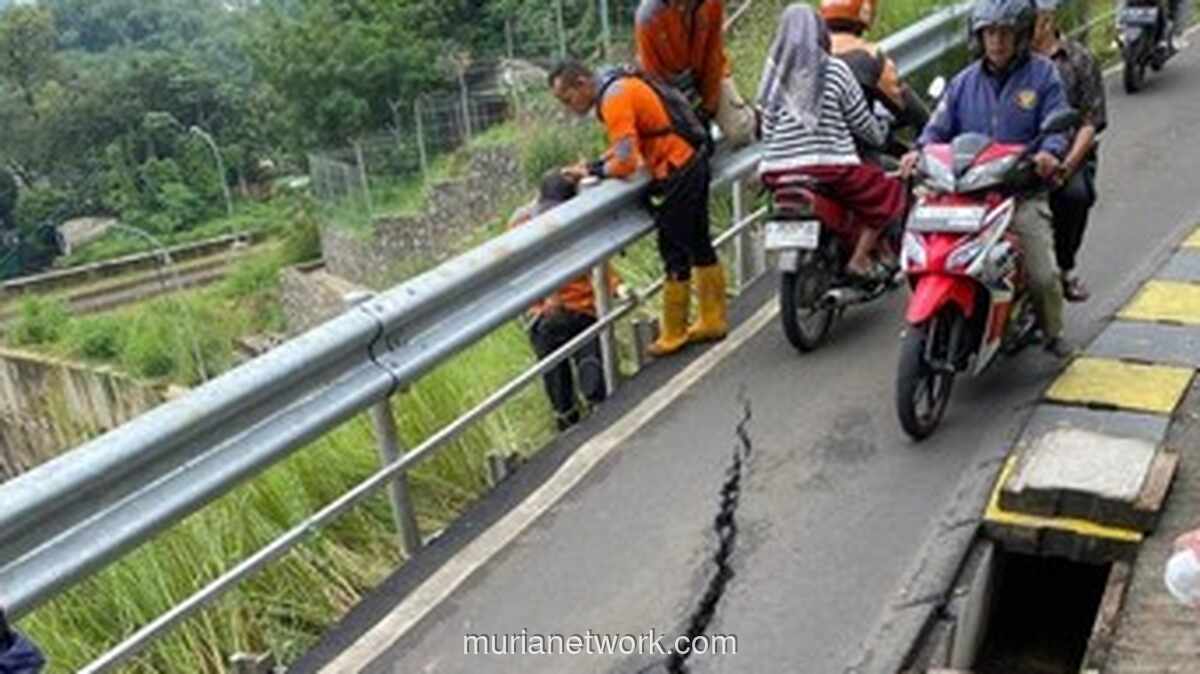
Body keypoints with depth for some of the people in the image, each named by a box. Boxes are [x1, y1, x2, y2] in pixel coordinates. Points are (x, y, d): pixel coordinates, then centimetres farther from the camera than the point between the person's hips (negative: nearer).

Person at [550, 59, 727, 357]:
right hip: (694, 162, 10)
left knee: (675, 254, 0)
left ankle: (673, 335, 12)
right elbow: (630, 143, 15)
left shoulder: (614, 99, -20)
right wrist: (596, 165, 2)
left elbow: (625, 163, -25)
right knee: (699, 245, 17)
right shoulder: (620, 84, 11)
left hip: (677, 173, -10)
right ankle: (713, 321, 28)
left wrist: (592, 171, -9)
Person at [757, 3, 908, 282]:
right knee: (889, 195, 11)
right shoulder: (835, 70, -2)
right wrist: (882, 135, 25)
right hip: (831, 164, -5)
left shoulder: (775, 74, 8)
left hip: (777, 170, 5)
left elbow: (766, 133, 8)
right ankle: (860, 260, 1)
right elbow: (862, 123, 6)